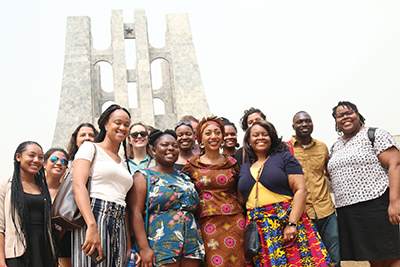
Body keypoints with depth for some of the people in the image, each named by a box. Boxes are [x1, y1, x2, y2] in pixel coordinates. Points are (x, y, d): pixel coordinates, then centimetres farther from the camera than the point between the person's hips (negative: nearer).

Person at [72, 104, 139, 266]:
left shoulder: (124, 164, 24)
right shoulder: (91, 148, 5)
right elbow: (78, 186, -10)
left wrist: (128, 243, 10)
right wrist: (92, 226, -23)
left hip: (119, 225, 6)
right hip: (94, 216, -6)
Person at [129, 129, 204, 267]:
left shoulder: (184, 178, 19)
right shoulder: (143, 177, 3)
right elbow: (136, 213, -7)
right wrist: (144, 248, -17)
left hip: (191, 245, 5)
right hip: (162, 245, -5)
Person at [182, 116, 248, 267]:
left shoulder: (232, 163, 8)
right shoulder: (192, 165, 5)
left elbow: (240, 194, 14)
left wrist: (245, 222, 8)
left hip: (234, 221, 1)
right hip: (207, 224, -1)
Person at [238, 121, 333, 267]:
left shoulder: (284, 157, 3)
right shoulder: (245, 168, 17)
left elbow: (301, 190, -6)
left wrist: (292, 223, -15)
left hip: (287, 220, -3)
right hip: (258, 228, 4)